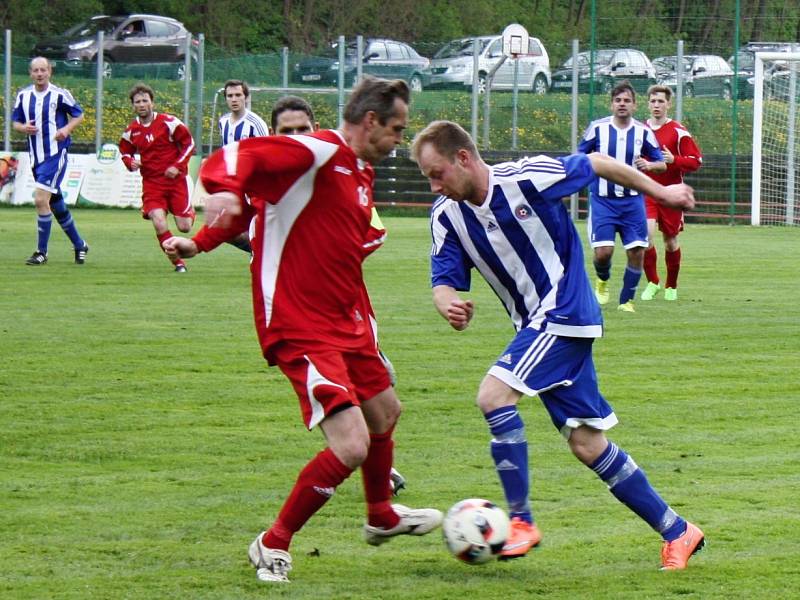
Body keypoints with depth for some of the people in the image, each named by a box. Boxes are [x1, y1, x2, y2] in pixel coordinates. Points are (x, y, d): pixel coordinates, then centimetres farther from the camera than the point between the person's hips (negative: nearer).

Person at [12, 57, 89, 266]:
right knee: (57, 205, 14)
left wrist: (67, 129, -14)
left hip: (56, 155, -6)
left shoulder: (60, 94, -7)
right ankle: (79, 245, 30)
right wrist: (23, 128, -9)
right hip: (36, 158, 6)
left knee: (40, 200, -17)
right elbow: (15, 121, 14)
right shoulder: (23, 96, 6)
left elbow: (78, 114, 4)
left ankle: (41, 252, -9)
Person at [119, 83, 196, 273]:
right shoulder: (131, 131, 3)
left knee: (184, 227, -2)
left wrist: (177, 166, -12)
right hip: (151, 182, 2)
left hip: (175, 179, -2)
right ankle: (177, 262, -2)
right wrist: (131, 162, -4)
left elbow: (189, 143, -2)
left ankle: (190, 212, 38)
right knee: (159, 224, -19)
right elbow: (125, 151, 19)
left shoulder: (168, 122, -8)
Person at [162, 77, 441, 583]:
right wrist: (226, 188, -49)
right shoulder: (318, 152, -16)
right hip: (300, 327, -10)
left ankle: (382, 517, 55)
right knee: (351, 447, -17)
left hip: (347, 320, 10)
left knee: (385, 413, 29)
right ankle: (274, 546, 1)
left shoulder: (361, 173, 14)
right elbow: (237, 157, -26)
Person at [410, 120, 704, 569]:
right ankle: (677, 531, 17)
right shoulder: (447, 215, 1)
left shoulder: (524, 179, -16)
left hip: (564, 311, -8)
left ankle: (521, 520, -12)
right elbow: (445, 281, -2)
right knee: (588, 444, 7)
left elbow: (598, 164, -3)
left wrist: (660, 192, 8)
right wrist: (449, 305, -27)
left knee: (494, 394, -22)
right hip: (536, 325, 8)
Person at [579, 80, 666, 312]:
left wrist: (649, 165, -15)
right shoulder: (597, 128, -2)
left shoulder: (643, 132, 2)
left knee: (637, 251, -6)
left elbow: (662, 164, 8)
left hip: (632, 201, 2)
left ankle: (626, 300, 11)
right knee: (603, 251, -12)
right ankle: (602, 280, 23)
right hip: (602, 199, -2)